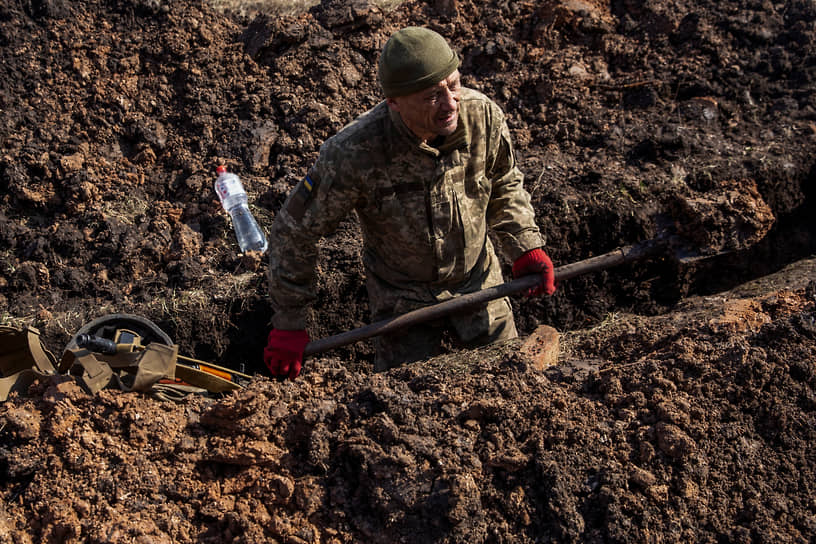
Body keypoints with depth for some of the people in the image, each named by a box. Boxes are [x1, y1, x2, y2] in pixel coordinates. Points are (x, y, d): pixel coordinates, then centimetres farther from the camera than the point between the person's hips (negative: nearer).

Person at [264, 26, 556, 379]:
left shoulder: (484, 116, -22)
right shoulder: (353, 153, -33)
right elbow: (295, 231, -20)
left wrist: (526, 246, -10)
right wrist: (288, 323, -15)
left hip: (478, 283, 3)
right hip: (402, 299, -3)